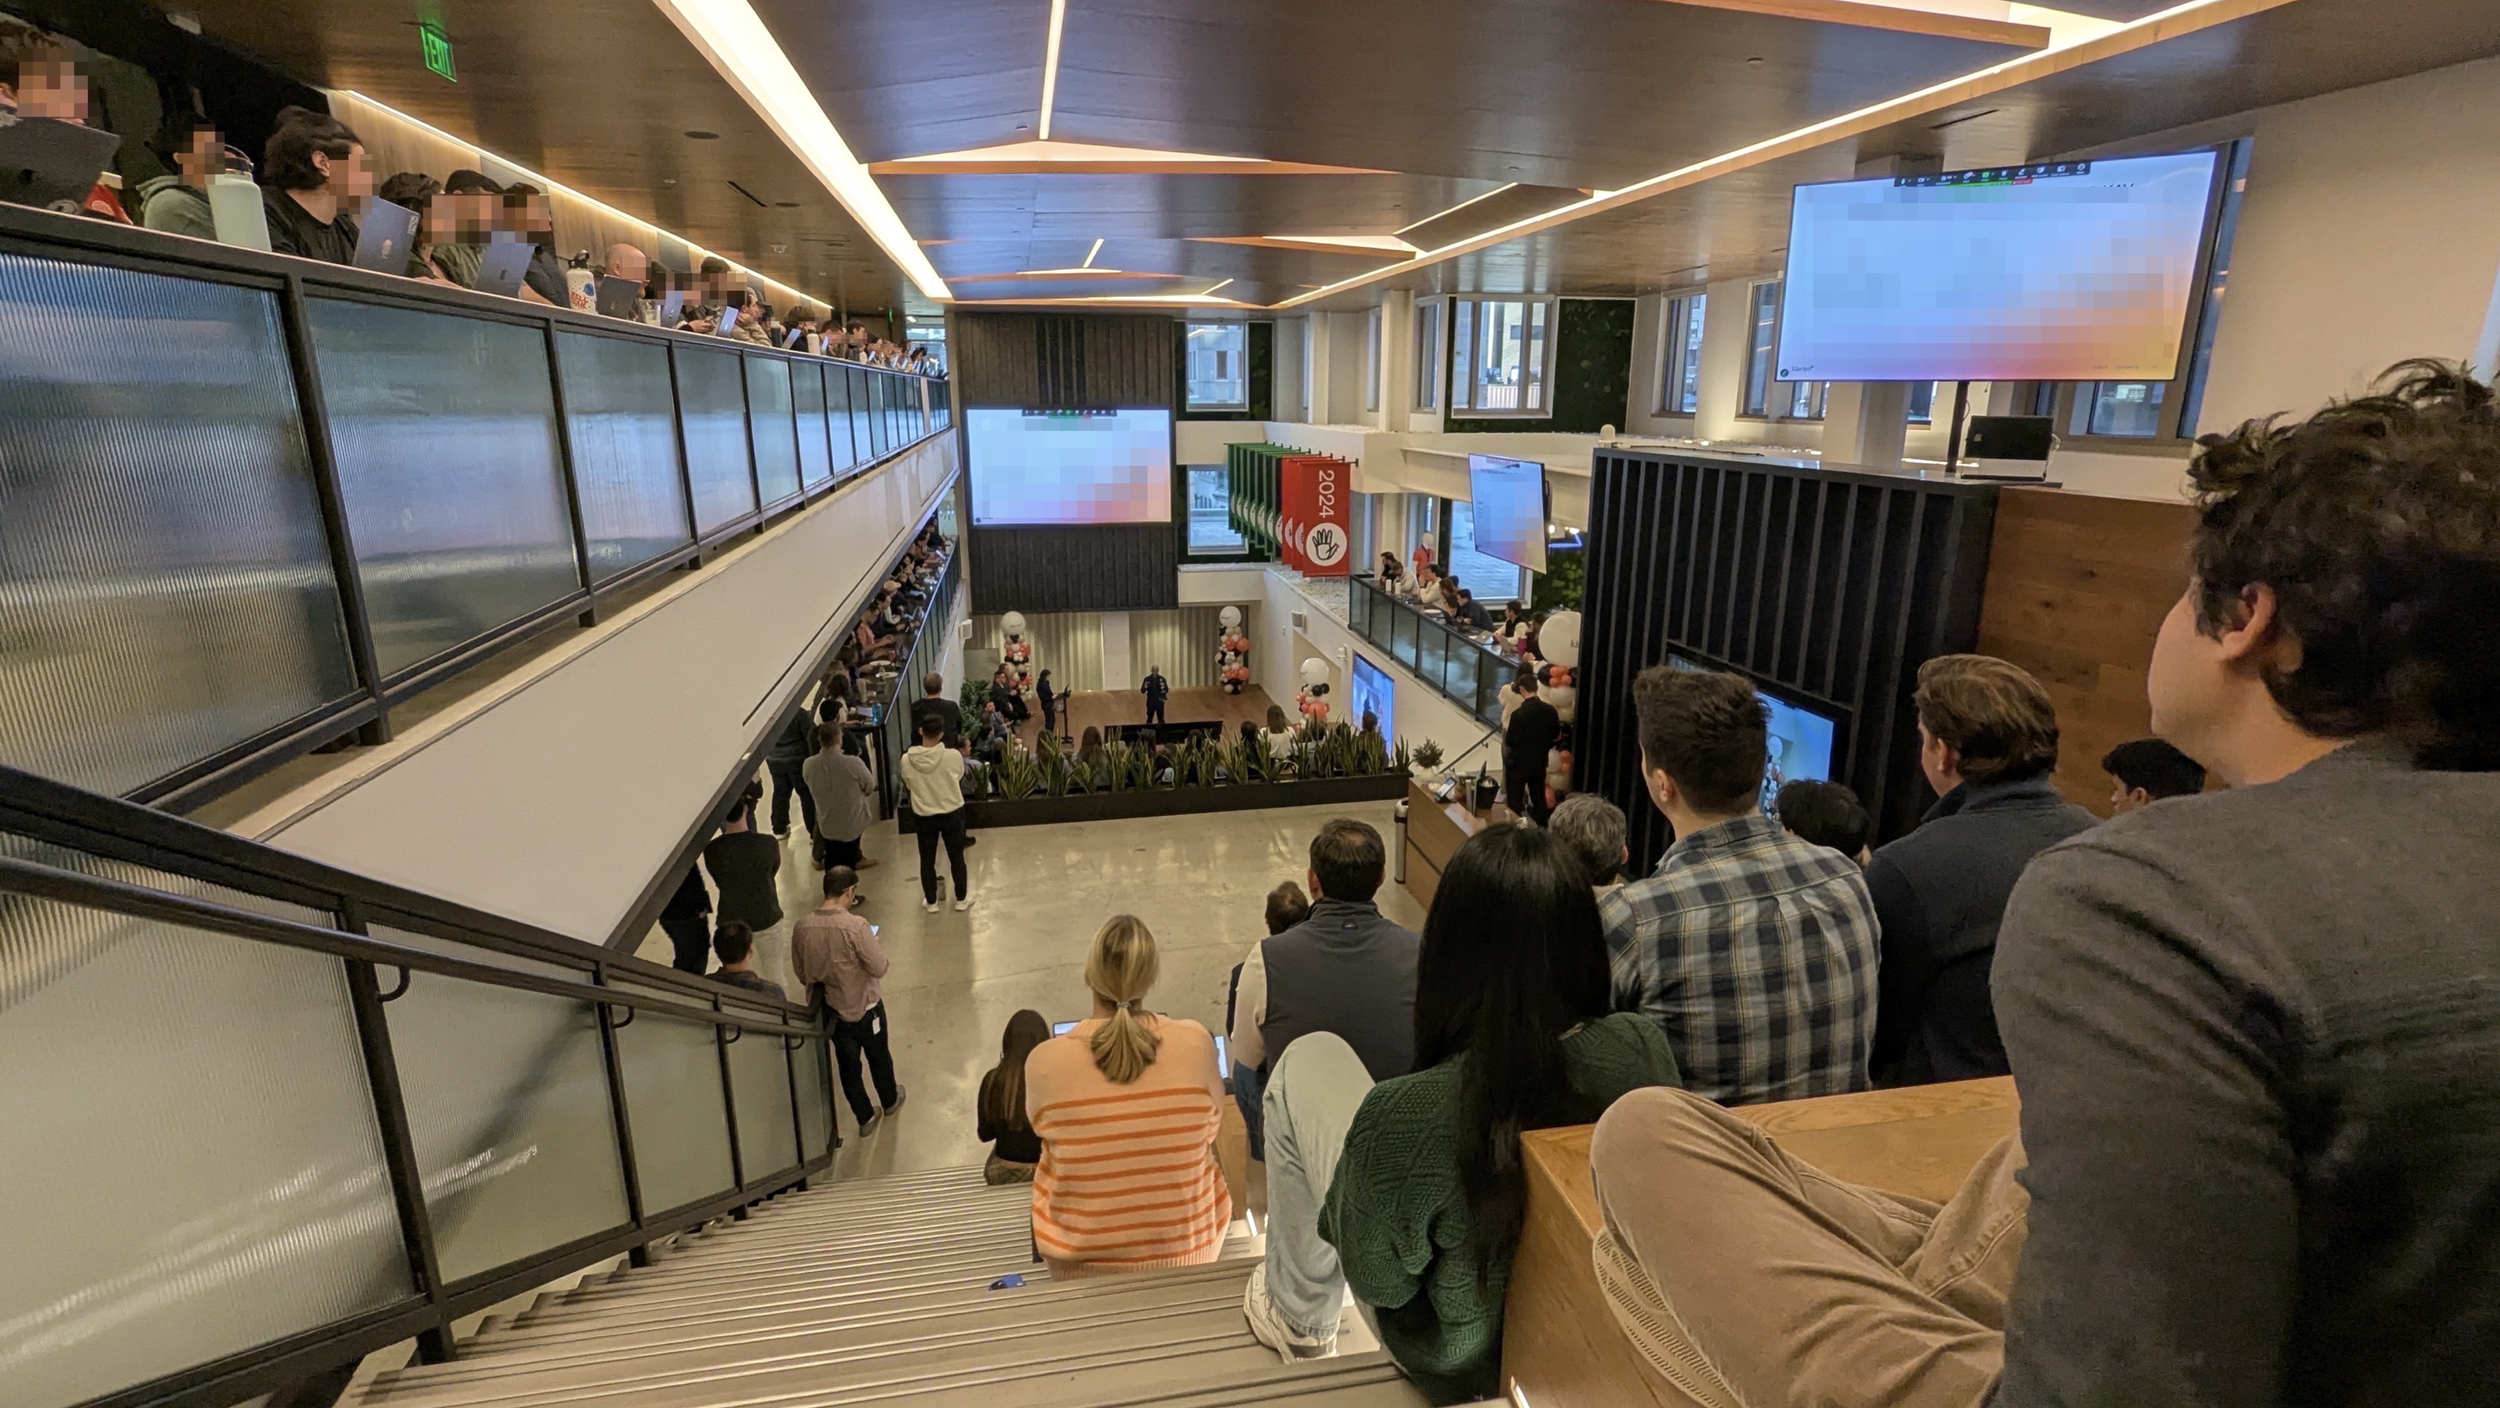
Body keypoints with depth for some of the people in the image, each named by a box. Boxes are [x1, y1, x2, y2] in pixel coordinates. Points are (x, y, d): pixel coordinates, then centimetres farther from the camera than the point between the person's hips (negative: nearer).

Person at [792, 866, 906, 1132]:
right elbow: (879, 968, -22)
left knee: (847, 1064, 21)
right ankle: (890, 1101, 46)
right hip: (864, 1007, -4)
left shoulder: (802, 926, -12)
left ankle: (865, 1117, 37)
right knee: (879, 1057, 23)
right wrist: (876, 946, -3)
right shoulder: (855, 925, -29)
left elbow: (799, 972, 1)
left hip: (829, 1010, 4)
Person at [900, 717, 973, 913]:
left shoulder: (907, 759, -17)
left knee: (927, 860, 16)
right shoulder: (954, 756, -20)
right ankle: (961, 899, 28)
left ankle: (931, 902, 28)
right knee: (956, 858, 16)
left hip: (924, 816, 1)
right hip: (952, 814, -1)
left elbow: (908, 786, 1)